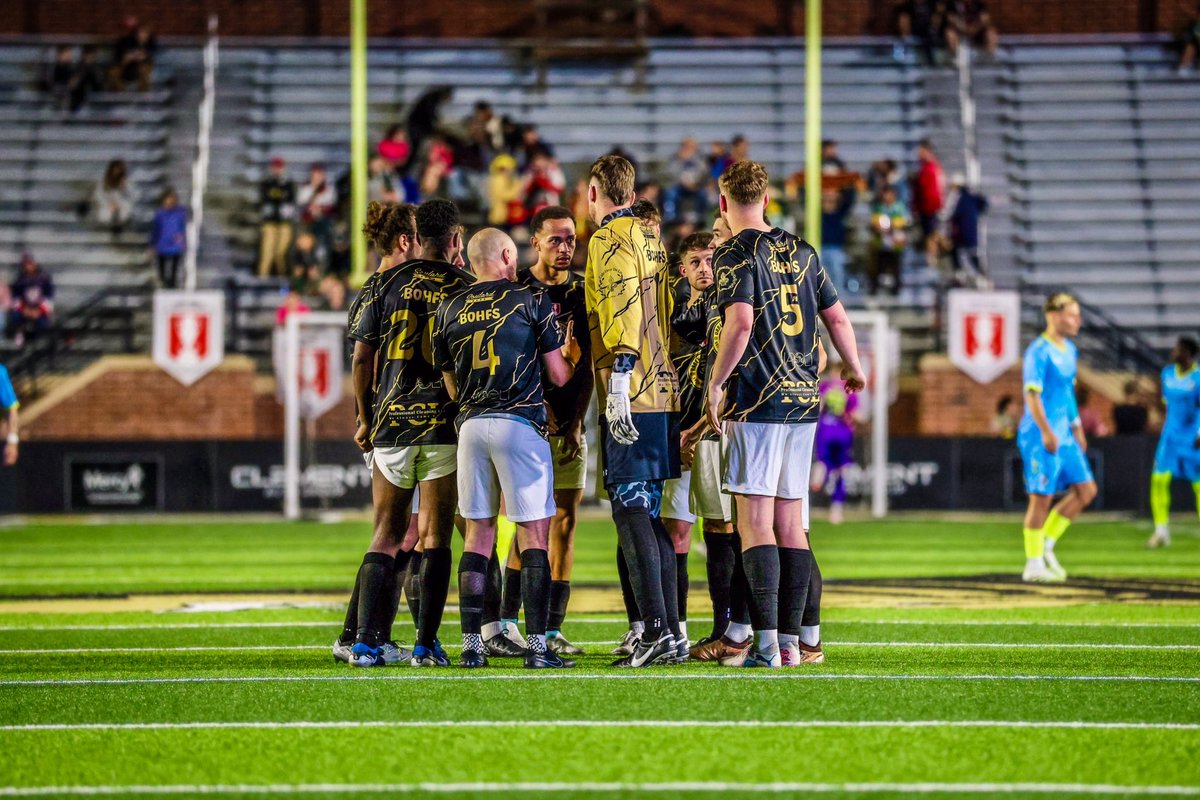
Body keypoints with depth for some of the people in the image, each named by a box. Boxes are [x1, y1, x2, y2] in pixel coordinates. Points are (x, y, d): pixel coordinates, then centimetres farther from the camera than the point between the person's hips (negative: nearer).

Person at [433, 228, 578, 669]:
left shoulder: (449, 310, 11)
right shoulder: (532, 300, 0)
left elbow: (452, 387, 15)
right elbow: (558, 376, 2)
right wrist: (571, 355, 23)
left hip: (471, 423, 4)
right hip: (520, 422, -4)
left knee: (478, 534, 9)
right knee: (533, 534, -1)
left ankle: (471, 645, 5)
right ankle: (536, 646, -5)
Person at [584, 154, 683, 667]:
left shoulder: (612, 240, -7)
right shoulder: (651, 237, 20)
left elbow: (621, 312, -18)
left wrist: (618, 382, -22)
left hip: (631, 397, -9)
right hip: (664, 391, 9)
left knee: (630, 508, -10)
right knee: (649, 510, 11)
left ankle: (657, 629, -18)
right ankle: (669, 632, 10)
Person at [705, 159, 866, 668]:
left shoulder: (735, 254, -7)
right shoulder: (801, 251, 12)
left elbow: (740, 322, -20)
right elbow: (836, 317, 18)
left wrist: (715, 385, -11)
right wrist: (852, 368, 35)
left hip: (755, 403, -6)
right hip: (803, 398, 6)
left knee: (756, 521, -7)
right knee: (790, 522, 9)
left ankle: (766, 643, -15)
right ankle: (791, 641, 9)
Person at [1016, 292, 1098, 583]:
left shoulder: (1069, 350, 14)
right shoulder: (1039, 351, -14)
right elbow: (1032, 394, -19)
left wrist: (1077, 428, 21)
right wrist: (1047, 432, -23)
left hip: (1064, 436, 9)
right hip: (1040, 436, -9)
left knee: (1086, 490, 6)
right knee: (1042, 498, -4)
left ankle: (1046, 545, 15)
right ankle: (1034, 564, 5)